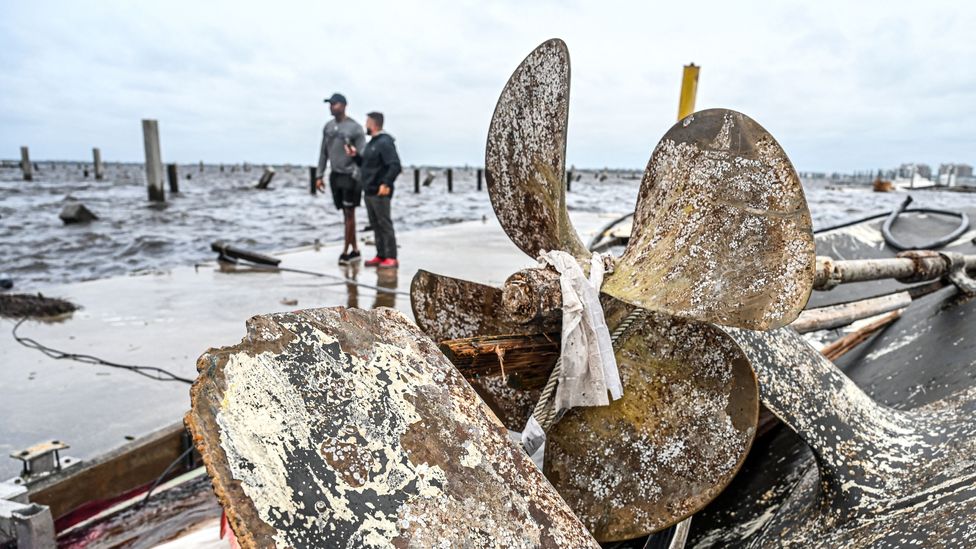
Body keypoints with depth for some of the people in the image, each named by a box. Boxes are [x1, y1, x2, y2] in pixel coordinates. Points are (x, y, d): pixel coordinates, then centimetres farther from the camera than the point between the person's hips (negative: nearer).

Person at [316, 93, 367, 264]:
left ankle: (345, 251, 0)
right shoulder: (328, 126, 10)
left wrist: (359, 177, -16)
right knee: (345, 213, 8)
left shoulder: (354, 127, -8)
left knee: (349, 213, -5)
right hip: (335, 175, 6)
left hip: (350, 175, -6)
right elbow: (323, 152, 14)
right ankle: (354, 250, 15)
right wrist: (319, 175, 10)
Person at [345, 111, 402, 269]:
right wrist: (355, 155, 11)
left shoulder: (385, 142, -12)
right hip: (369, 191, 9)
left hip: (380, 193, -9)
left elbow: (395, 166, -21)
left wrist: (387, 184, -28)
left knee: (385, 225, -5)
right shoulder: (371, 143, 17)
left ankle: (391, 258, 0)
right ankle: (381, 256, 19)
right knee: (375, 225, 12)